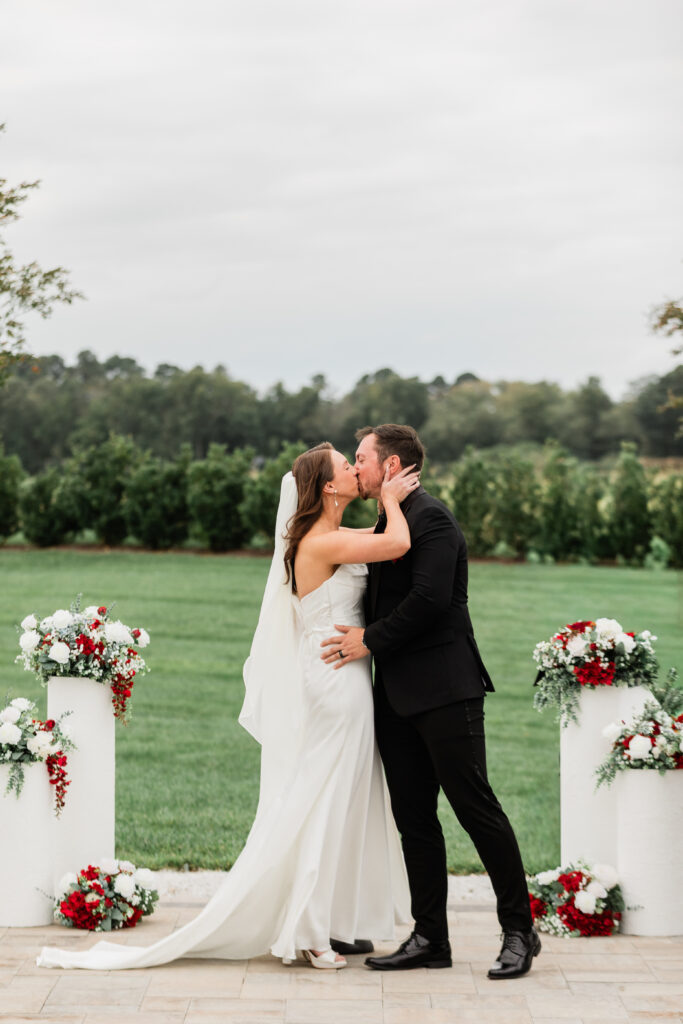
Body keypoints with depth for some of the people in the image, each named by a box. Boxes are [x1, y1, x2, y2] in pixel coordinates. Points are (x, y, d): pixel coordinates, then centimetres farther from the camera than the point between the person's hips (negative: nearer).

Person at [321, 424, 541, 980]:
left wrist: (371, 640, -12)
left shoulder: (431, 517, -10)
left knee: (475, 806, -6)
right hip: (398, 694, 9)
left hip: (444, 689, -9)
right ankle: (430, 938, 13)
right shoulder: (387, 522, 19)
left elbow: (429, 598, -19)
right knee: (414, 819, 8)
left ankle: (519, 930, 2)